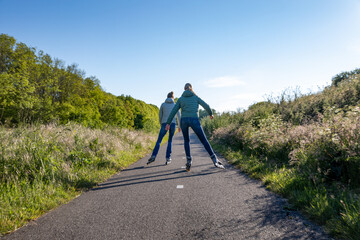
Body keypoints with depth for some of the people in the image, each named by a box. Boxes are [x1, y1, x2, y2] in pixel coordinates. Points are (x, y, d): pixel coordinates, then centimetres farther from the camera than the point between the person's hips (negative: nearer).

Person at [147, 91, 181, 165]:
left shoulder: (163, 104, 11)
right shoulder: (175, 105, 11)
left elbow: (160, 116, 11)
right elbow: (179, 116, 9)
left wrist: (161, 125, 23)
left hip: (164, 124, -1)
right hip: (172, 124, 1)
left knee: (159, 141, 4)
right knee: (170, 141, 15)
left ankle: (153, 156, -16)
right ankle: (168, 158, 3)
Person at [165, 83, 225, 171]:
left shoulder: (180, 99, 18)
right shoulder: (196, 97, 17)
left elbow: (173, 111, 10)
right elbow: (206, 106, 14)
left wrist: (168, 123, 10)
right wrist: (210, 114, 34)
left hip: (184, 120, 1)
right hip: (194, 120, -1)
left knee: (186, 140, 23)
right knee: (204, 141, 6)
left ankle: (189, 161, 8)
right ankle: (215, 160, -3)